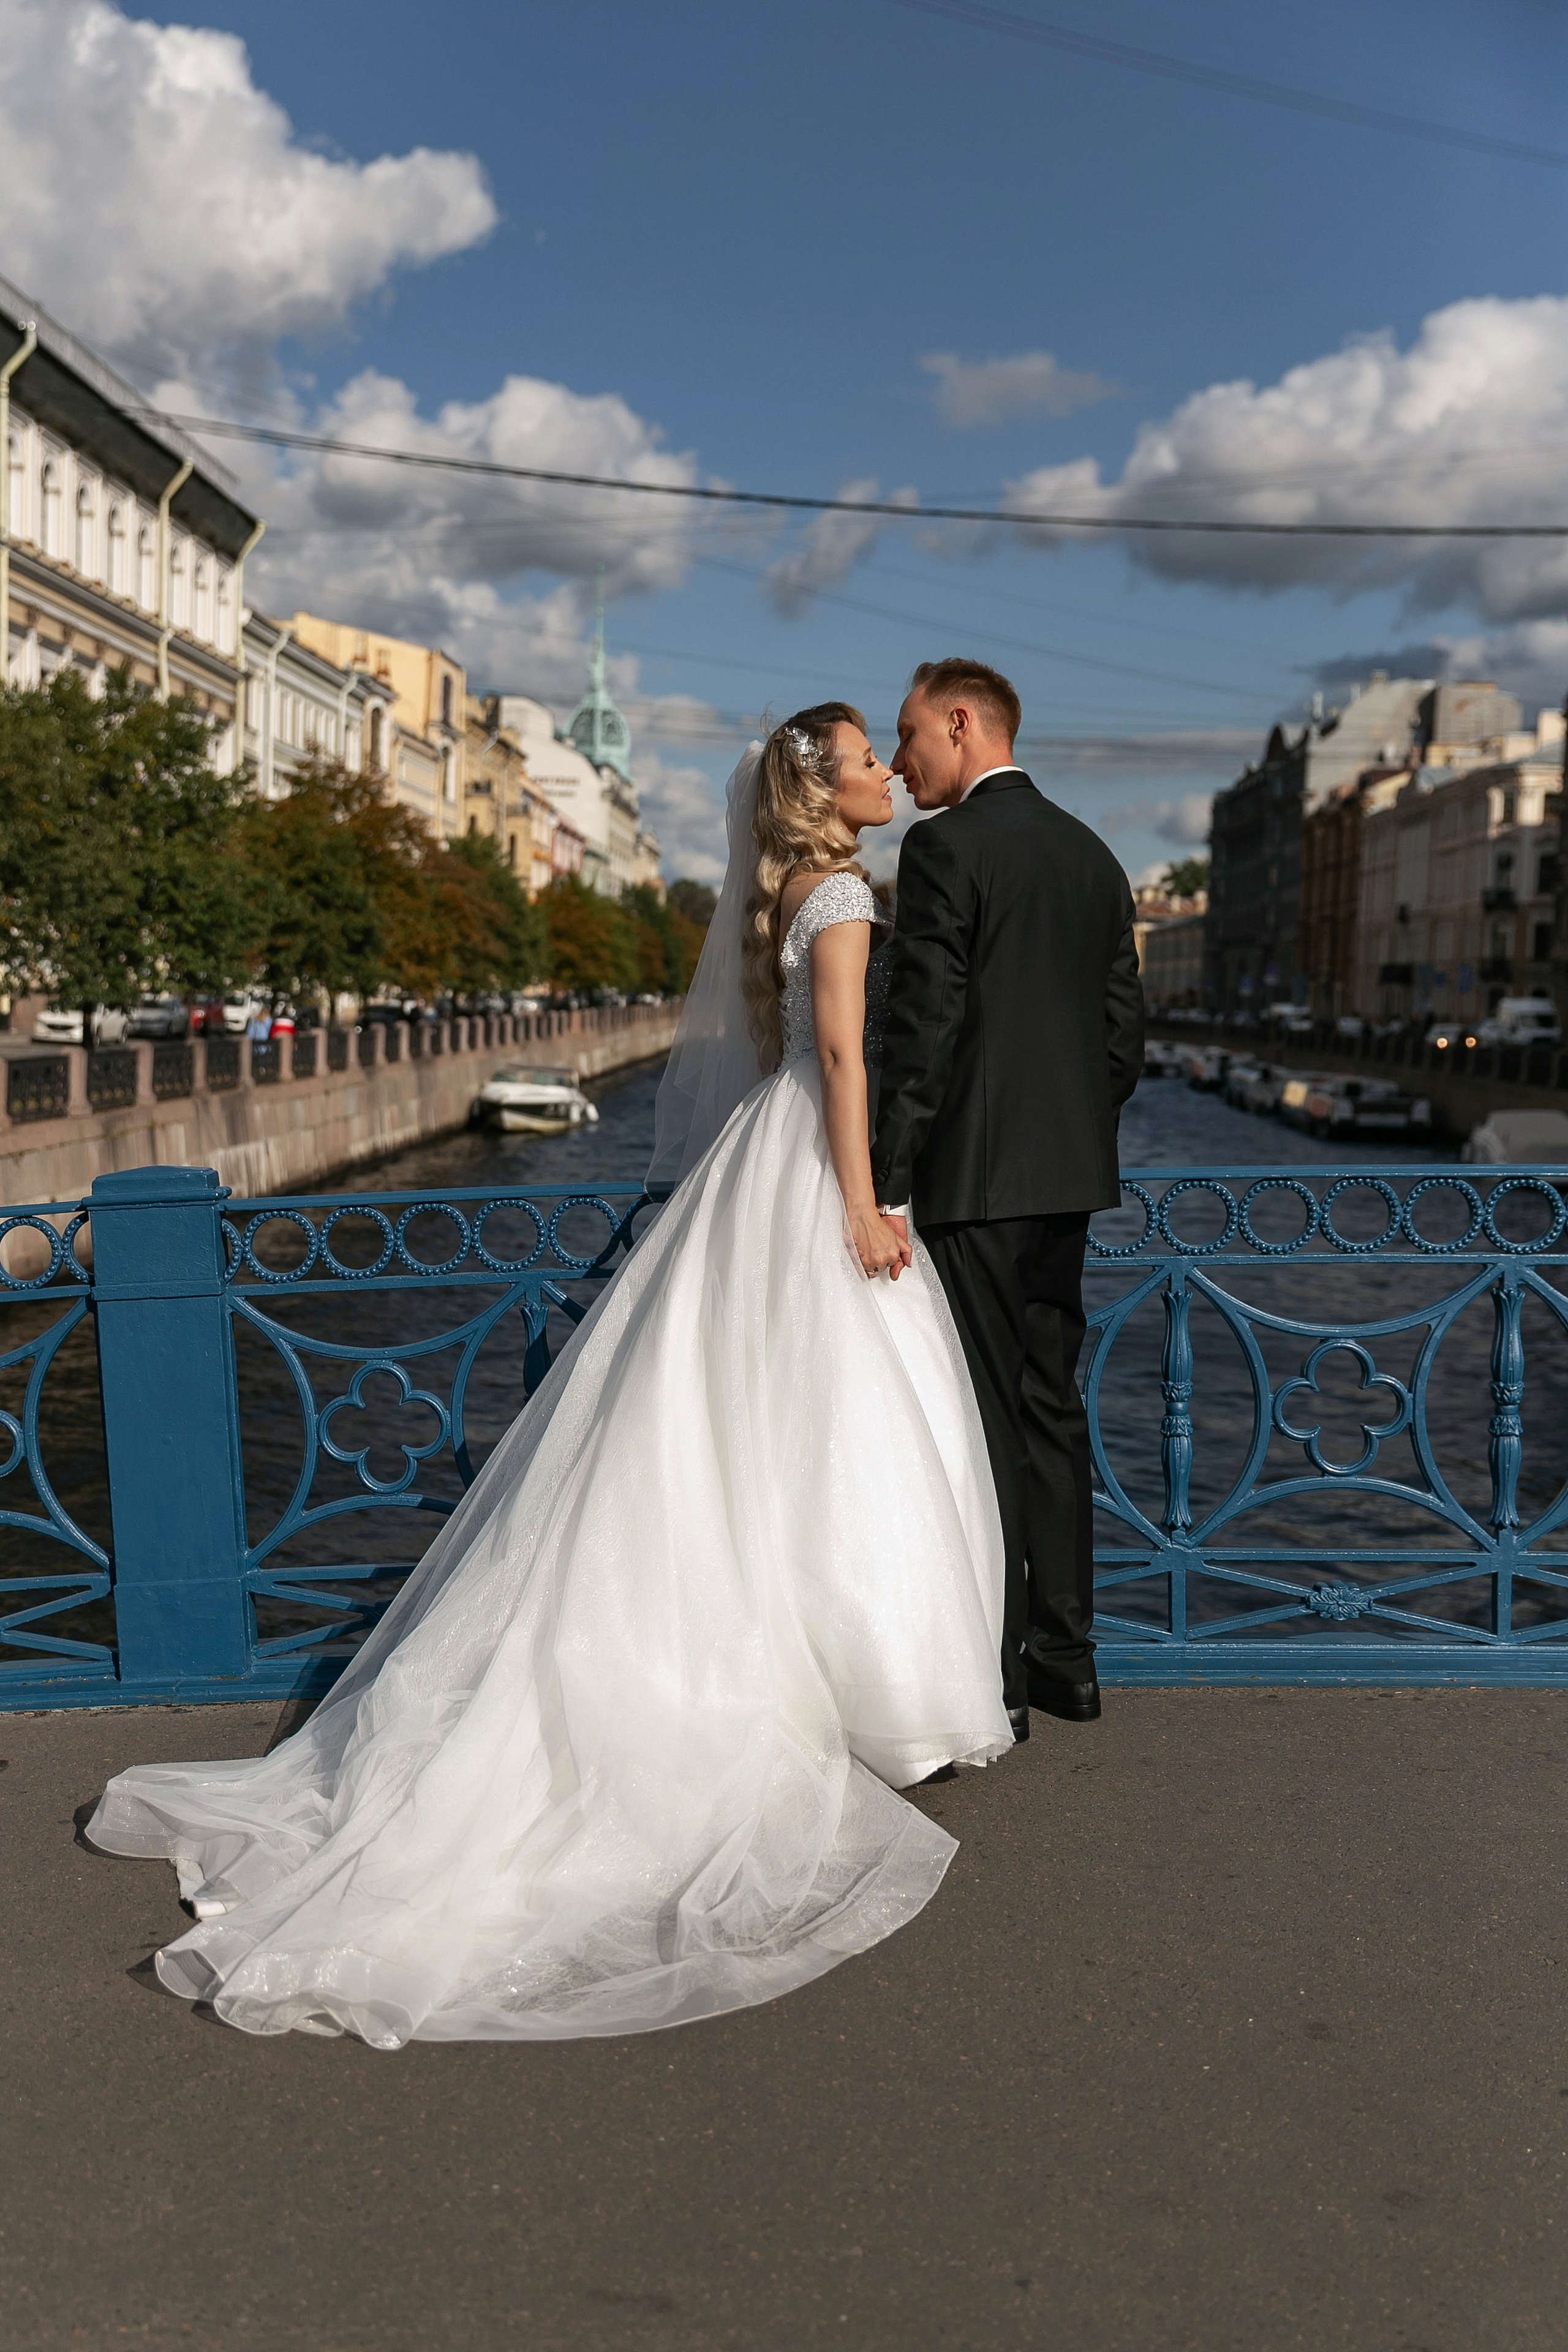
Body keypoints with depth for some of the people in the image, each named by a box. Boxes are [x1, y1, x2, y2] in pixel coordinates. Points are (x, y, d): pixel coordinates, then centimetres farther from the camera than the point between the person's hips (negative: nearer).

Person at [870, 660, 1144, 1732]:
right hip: (1068, 1173, 8)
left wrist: (887, 1185, -14)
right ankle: (1066, 1655, 22)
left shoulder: (944, 847, -9)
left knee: (983, 1418, -2)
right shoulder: (1093, 854, 14)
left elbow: (926, 1027, -16)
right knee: (1053, 1405, 14)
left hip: (973, 1173, -8)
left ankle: (994, 1677, 6)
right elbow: (1125, 1026, 14)